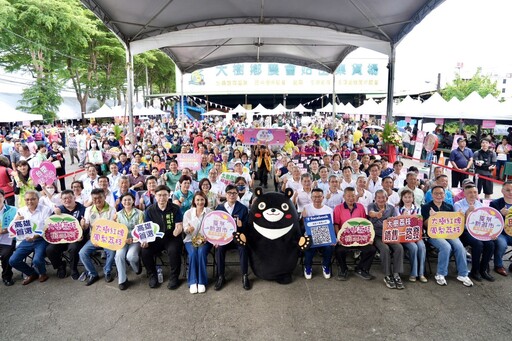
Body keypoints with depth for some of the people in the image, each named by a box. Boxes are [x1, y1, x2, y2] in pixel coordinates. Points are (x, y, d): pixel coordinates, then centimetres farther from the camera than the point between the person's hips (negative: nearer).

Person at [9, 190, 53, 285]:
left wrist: (35, 236, -27)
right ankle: (32, 274, 18)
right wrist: (16, 221, -15)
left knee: (36, 260, -26)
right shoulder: (21, 211, 8)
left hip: (41, 240, -5)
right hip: (27, 240, 5)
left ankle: (42, 273, 11)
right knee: (13, 261, -8)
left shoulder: (46, 209, -7)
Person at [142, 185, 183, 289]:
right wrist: (144, 240, -16)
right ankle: (152, 276, 4)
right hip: (155, 239, 3)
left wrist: (177, 230, -28)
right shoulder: (149, 210, 3)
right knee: (144, 252, -22)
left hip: (172, 238, -2)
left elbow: (179, 225, -4)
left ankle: (174, 277, -8)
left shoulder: (175, 209, -1)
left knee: (174, 251, -32)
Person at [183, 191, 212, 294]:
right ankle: (193, 282, -19)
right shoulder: (188, 213, 7)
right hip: (191, 240, 1)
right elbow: (184, 229, 6)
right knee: (193, 253, -29)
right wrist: (188, 230, -18)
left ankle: (202, 282, -19)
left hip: (205, 240, -1)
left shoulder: (210, 212, 4)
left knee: (201, 252, -30)